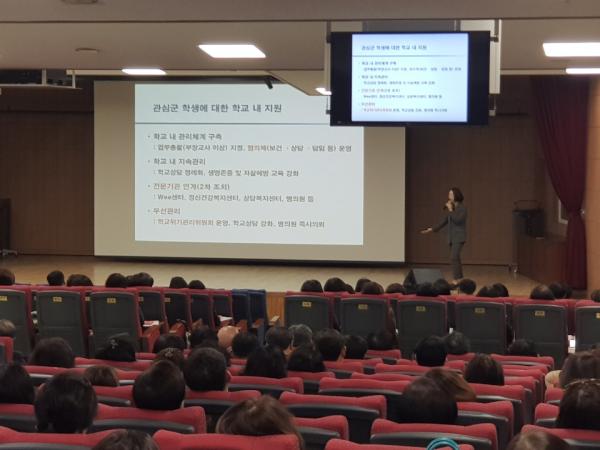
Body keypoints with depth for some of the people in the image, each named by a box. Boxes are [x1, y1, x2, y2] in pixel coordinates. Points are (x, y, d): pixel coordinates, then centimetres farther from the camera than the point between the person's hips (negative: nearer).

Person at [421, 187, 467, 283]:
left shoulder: (462, 208, -9)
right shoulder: (451, 208, 11)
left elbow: (458, 220, -22)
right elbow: (444, 221, 18)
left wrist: (451, 210, -16)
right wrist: (433, 229, 16)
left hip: (459, 237, -8)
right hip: (452, 237, 8)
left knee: (454, 258, -18)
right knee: (455, 258, 8)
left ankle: (456, 279, -20)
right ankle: (459, 279, 12)